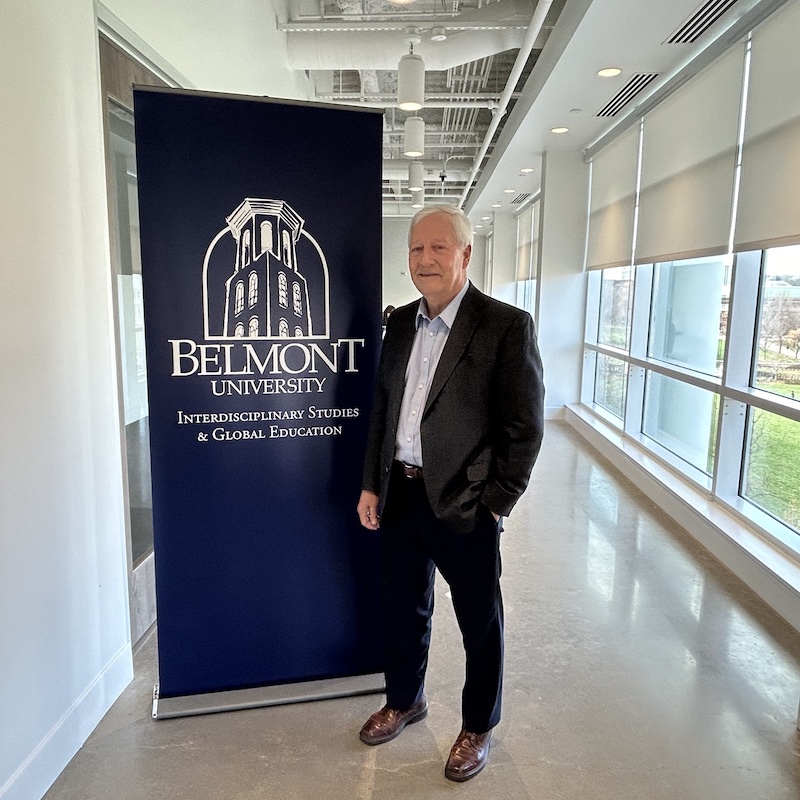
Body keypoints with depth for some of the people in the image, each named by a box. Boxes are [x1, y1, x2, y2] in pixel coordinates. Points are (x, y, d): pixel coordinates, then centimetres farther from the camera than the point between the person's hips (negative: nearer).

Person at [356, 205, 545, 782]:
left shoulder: (507, 325, -12)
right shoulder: (400, 323, 6)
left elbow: (525, 427, -12)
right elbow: (382, 409, 11)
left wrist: (495, 504, -12)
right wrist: (371, 485, 9)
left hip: (464, 504, -5)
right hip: (400, 495, 6)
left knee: (480, 624, 14)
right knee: (402, 609, 21)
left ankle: (478, 728, 38)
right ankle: (405, 700, 47)